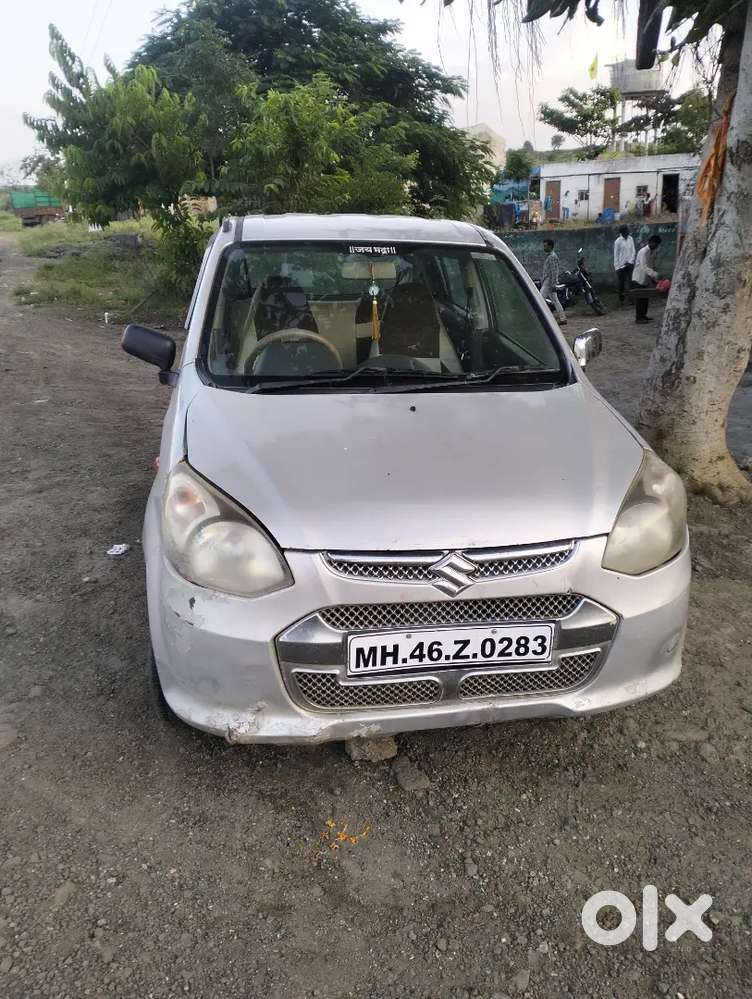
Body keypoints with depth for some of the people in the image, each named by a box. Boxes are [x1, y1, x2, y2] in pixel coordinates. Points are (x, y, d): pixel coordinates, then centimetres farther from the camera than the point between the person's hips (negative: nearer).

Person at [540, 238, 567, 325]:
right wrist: (541, 280, 24)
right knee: (555, 300, 9)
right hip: (546, 281, 10)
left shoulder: (552, 257, -14)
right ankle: (562, 319, 11)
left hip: (549, 282, -10)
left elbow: (554, 272, -20)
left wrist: (553, 285, -23)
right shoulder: (548, 256, 18)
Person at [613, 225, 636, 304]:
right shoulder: (618, 241, -6)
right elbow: (616, 255, -5)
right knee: (621, 283, 3)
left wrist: (630, 261, -5)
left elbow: (633, 251, 8)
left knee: (630, 281, -3)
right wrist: (617, 267, -7)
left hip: (630, 264, 3)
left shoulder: (631, 239, 5)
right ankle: (621, 299, 15)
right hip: (621, 265, -3)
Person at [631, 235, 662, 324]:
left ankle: (643, 315, 22)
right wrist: (655, 274, -41)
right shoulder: (643, 252, -22)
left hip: (646, 279, 8)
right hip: (639, 278, -8)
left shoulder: (654, 251, 5)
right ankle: (638, 318, -1)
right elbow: (644, 267, -33)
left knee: (645, 298, 12)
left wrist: (653, 278, 9)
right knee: (639, 298, -5)